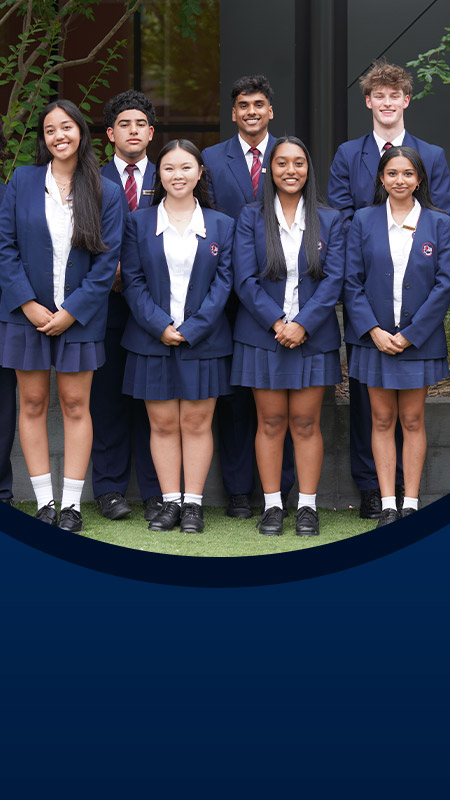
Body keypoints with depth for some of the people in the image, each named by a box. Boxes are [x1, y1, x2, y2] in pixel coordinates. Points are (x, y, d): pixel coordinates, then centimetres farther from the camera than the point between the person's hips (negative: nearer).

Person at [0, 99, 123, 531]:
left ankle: (71, 505, 9)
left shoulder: (106, 192, 0)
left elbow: (107, 259, -3)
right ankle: (44, 502, 11)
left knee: (75, 405, 2)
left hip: (79, 314, -1)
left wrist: (71, 312, -11)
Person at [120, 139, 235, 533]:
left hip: (203, 339, 0)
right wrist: (161, 326, -12)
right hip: (153, 339, 1)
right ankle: (170, 501, 12)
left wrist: (191, 329, -11)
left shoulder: (222, 225, 5)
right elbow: (133, 281, 0)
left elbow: (223, 282, -1)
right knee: (163, 424, 4)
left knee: (197, 423, 2)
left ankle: (193, 503, 9)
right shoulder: (139, 222, 5)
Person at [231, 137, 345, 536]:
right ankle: (272, 505, 12)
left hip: (313, 336, 0)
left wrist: (302, 324, -14)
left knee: (306, 424, 3)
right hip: (263, 335, 0)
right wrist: (276, 323, -15)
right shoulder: (250, 218, 3)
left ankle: (307, 506, 11)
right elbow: (245, 279, -4)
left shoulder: (330, 220, 6)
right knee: (271, 423, 4)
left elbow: (334, 279, -3)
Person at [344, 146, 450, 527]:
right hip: (375, 337, 1)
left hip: (419, 337, -1)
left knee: (413, 421, 6)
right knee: (382, 420, 5)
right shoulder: (364, 221, 2)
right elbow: (352, 282, -1)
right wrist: (374, 330, -12)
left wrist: (409, 335, -11)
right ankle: (388, 506, 11)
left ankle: (411, 504, 13)